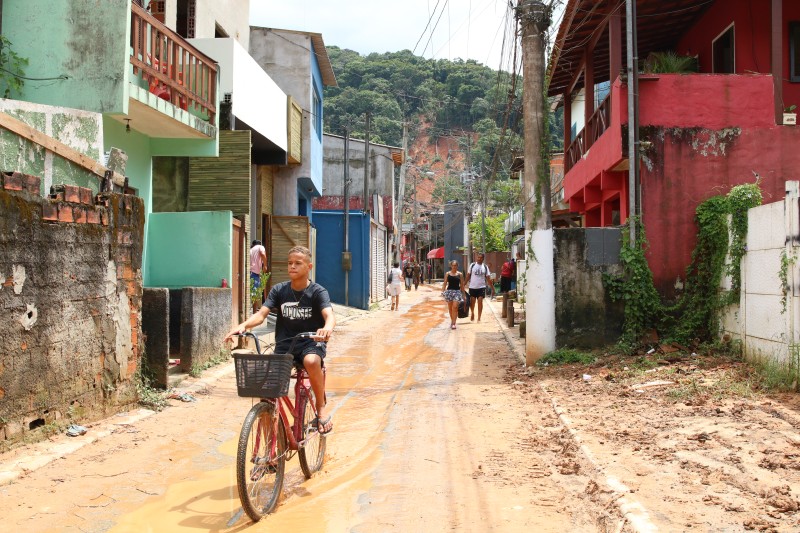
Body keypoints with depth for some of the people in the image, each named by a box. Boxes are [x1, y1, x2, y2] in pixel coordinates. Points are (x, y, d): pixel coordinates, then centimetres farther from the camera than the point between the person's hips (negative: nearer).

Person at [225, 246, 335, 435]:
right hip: (284, 344, 3)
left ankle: (321, 408, -14)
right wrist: (243, 325, -29)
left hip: (311, 342, -3)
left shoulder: (317, 291, -5)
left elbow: (329, 315, -22)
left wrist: (327, 328, -47)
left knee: (311, 361, -36)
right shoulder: (279, 290, 3)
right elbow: (262, 313, -8)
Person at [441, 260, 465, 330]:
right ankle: (452, 321, 27)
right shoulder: (447, 274, 5)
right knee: (450, 308, 9)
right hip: (449, 291, 2)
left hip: (457, 291, -2)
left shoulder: (460, 274, 3)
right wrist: (443, 291, -6)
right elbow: (445, 283, 5)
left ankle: (453, 323, -12)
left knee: (455, 307, -14)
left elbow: (462, 285, 7)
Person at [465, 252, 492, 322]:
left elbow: (487, 278, 6)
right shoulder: (472, 265, 1)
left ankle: (479, 318, -2)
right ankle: (472, 313, 33)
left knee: (480, 301, -6)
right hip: (472, 287, 0)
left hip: (481, 287, 0)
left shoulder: (485, 267, 4)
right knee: (472, 301, 6)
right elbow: (468, 275, 3)